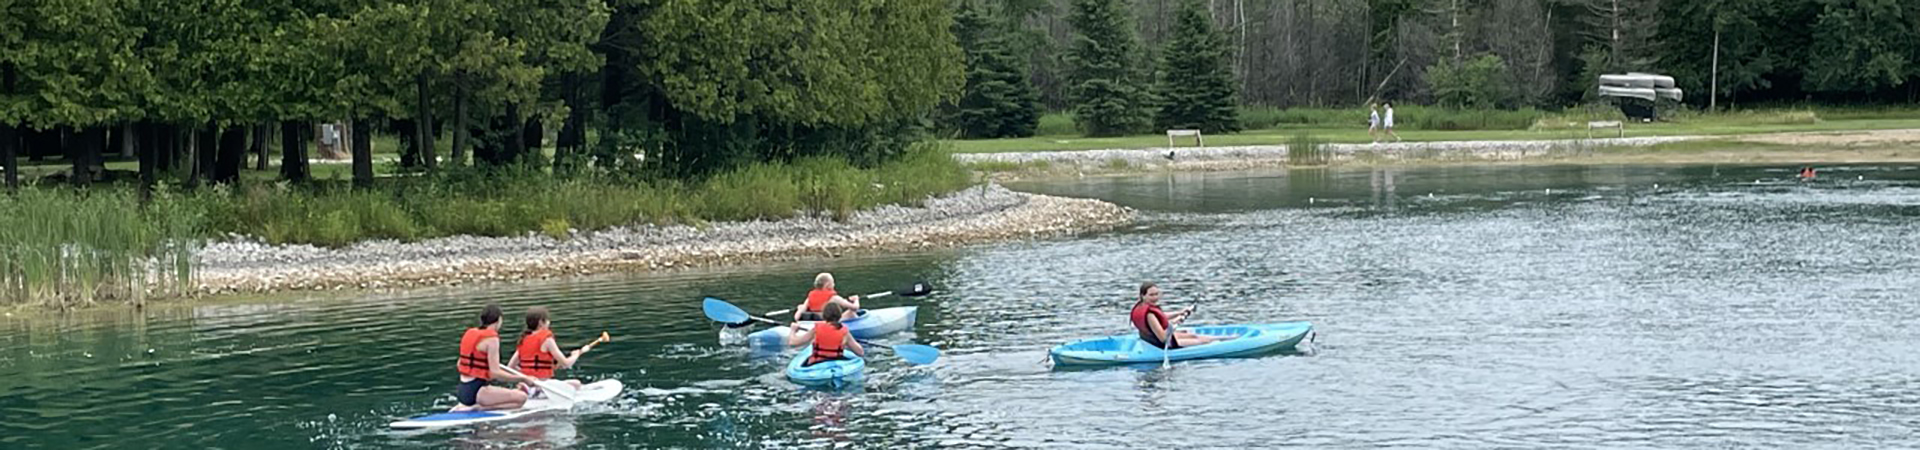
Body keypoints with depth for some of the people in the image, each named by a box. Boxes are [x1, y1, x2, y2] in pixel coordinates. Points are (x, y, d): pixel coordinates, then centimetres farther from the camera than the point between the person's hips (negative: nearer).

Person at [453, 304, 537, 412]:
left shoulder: (470, 333, 13)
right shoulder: (492, 338, -12)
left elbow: (459, 365, 18)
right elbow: (495, 373, -17)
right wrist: (523, 378, -11)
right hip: (475, 392, -9)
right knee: (521, 398, -12)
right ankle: (479, 408, -18)